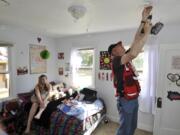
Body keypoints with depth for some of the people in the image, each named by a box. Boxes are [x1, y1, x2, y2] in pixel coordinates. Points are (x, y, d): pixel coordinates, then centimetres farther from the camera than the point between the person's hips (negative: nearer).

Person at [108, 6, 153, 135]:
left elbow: (135, 41, 7)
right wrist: (147, 32, -25)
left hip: (134, 99, 8)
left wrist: (144, 20, 7)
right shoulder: (116, 61, -18)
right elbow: (134, 53, -36)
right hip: (125, 101, -8)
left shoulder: (125, 57, 7)